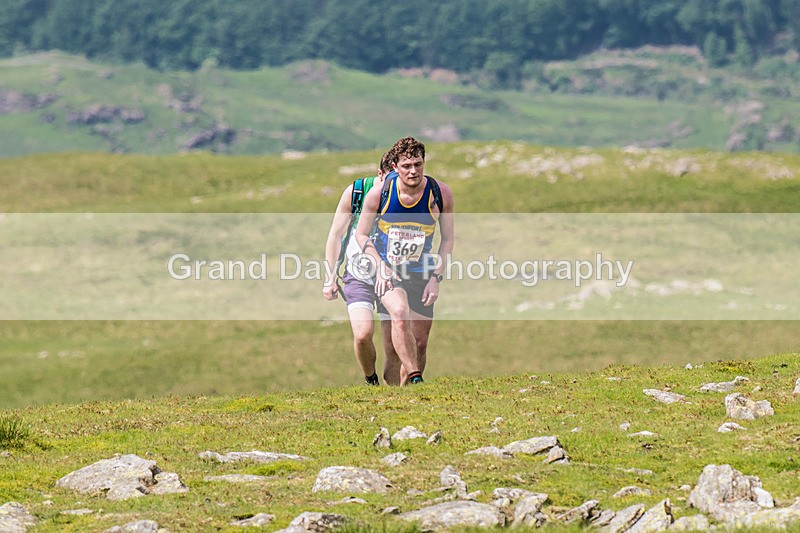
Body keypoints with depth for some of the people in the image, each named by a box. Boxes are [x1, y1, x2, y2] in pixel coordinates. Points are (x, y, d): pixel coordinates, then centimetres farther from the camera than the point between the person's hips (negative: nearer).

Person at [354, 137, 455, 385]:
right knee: (401, 314, -33)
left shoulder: (440, 194, -10)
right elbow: (361, 234, 0)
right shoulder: (379, 194, -13)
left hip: (420, 274, 3)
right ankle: (416, 379, -35)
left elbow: (448, 237, 3)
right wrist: (380, 267, -13)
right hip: (387, 270, -3)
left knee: (419, 342, 4)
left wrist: (436, 278, -5)